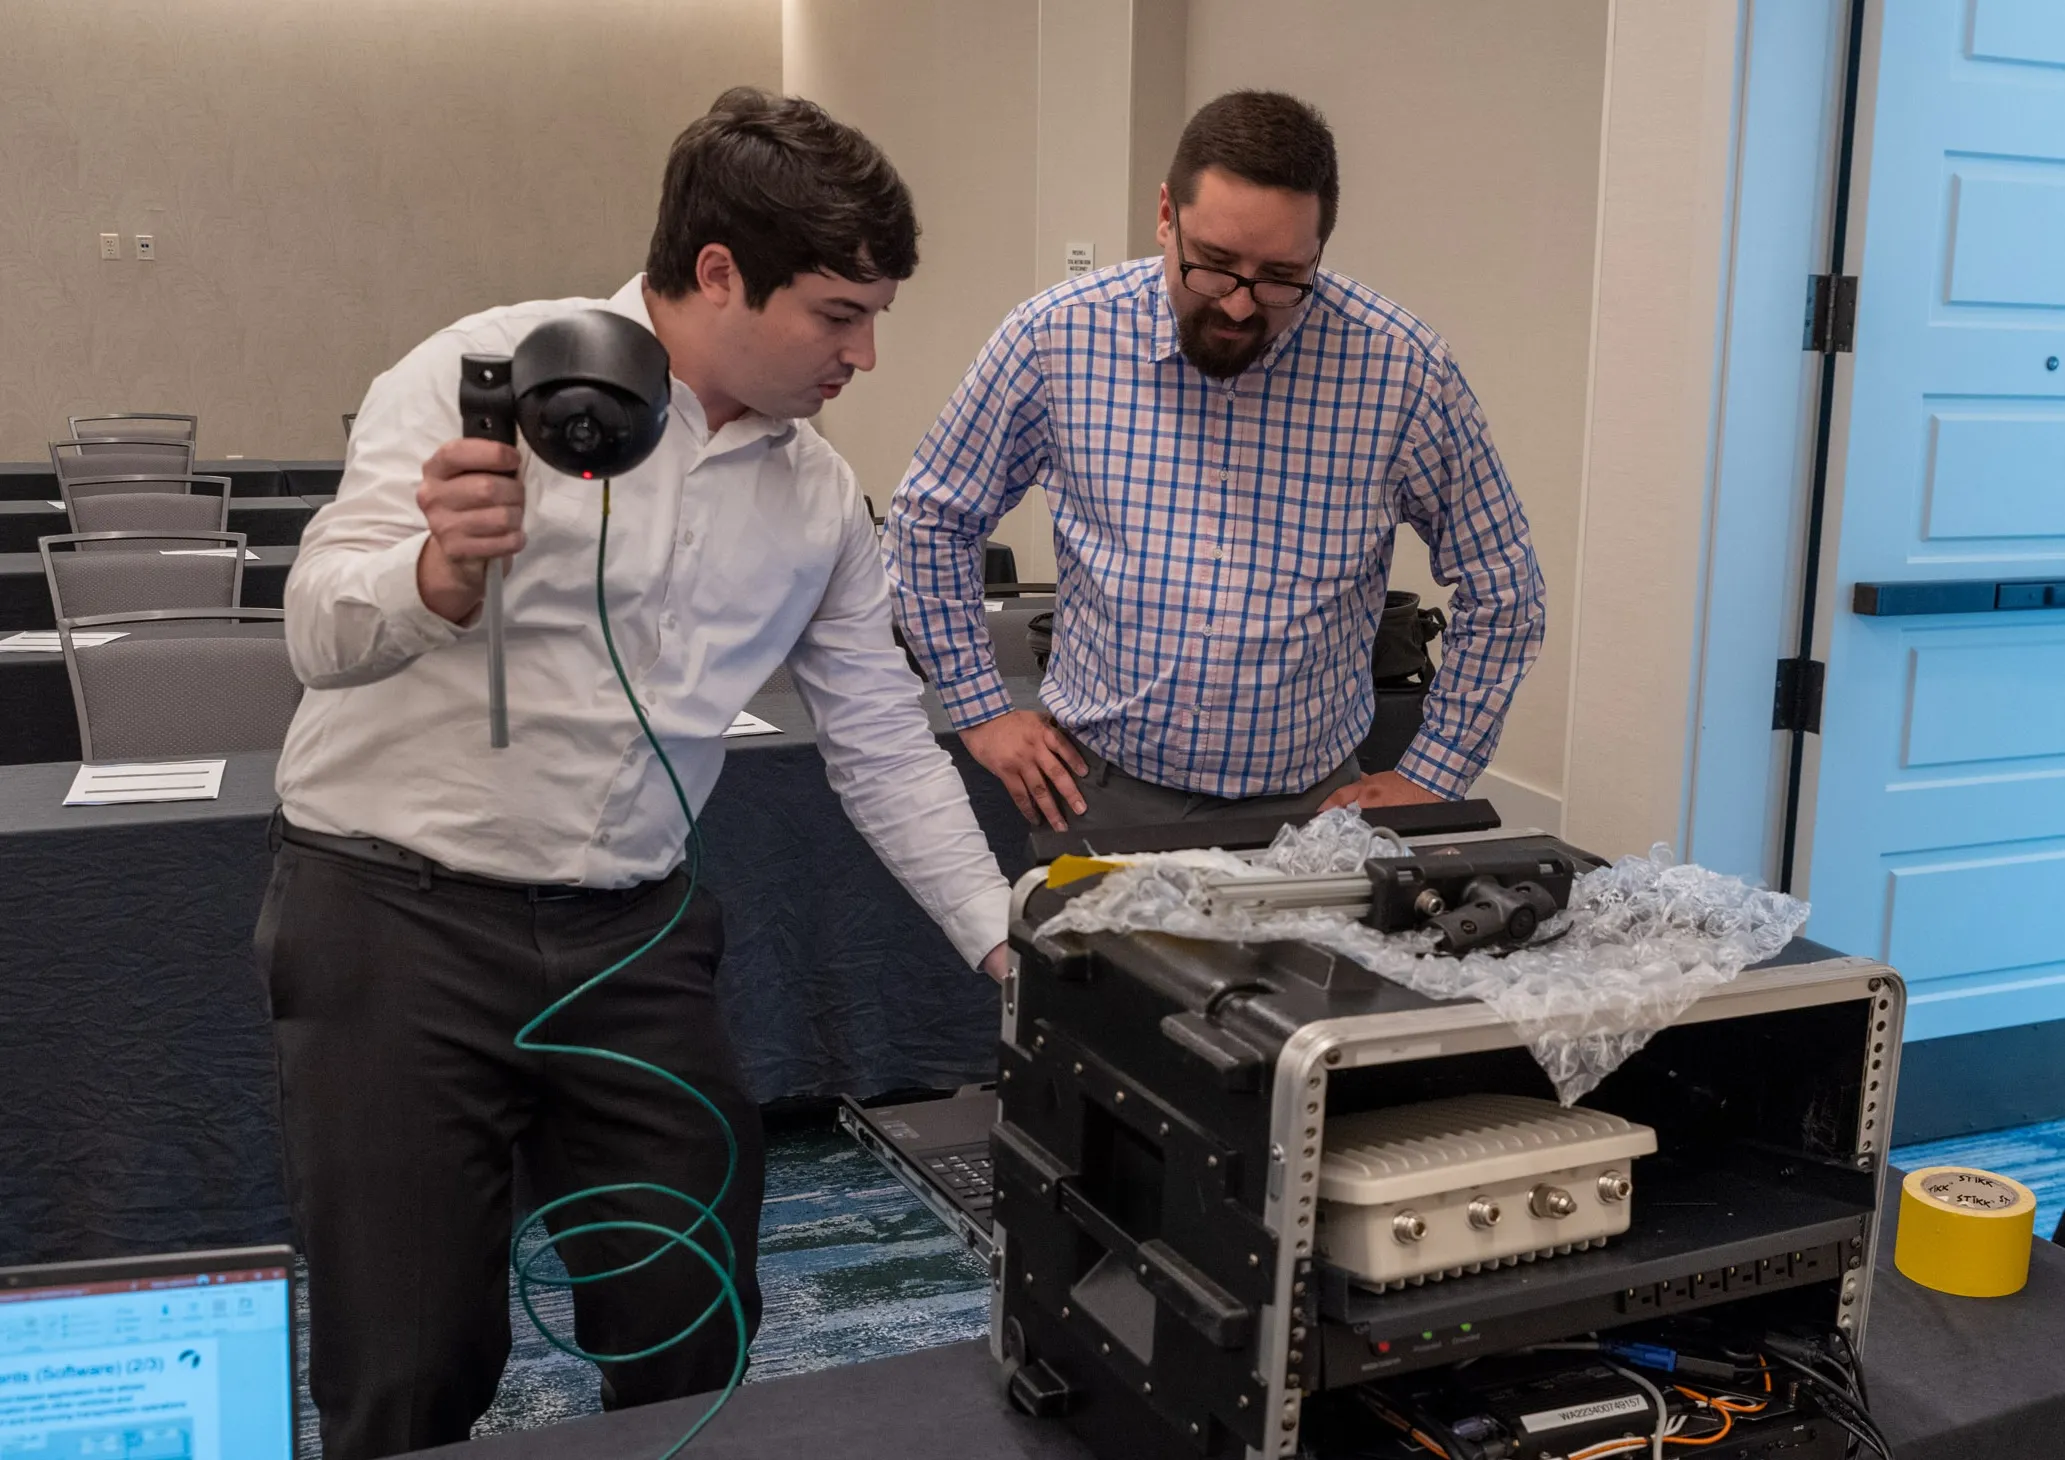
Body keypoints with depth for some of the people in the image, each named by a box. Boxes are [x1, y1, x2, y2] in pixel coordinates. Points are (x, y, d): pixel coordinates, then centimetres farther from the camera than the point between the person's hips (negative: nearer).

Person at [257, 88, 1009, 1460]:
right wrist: (441, 576, -39)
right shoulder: (495, 370, -10)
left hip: (630, 934, 5)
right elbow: (326, 627, -16)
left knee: (701, 1339, 10)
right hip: (400, 910, -4)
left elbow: (885, 745, 11)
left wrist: (1010, 947, 6)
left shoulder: (821, 495, 6)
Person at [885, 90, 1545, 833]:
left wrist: (1430, 776, 0)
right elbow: (929, 519, 7)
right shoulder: (1058, 336, -10)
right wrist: (981, 710, 5)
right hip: (1097, 790, -3)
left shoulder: (1401, 367, -13)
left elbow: (1500, 588, 1)